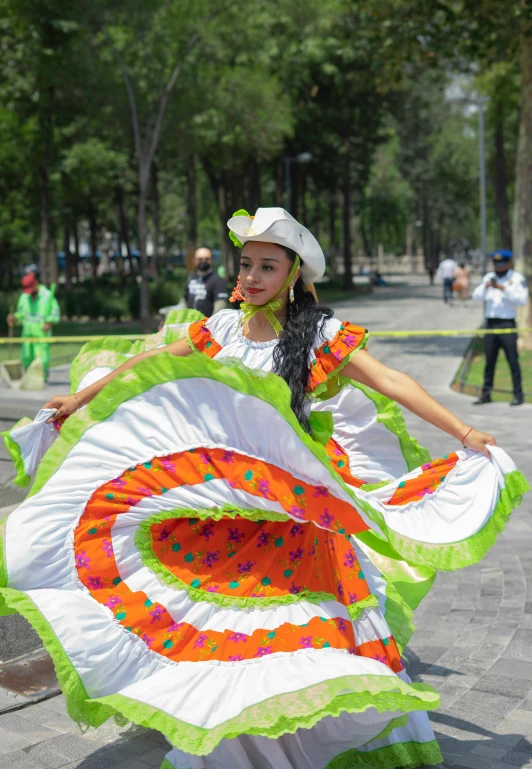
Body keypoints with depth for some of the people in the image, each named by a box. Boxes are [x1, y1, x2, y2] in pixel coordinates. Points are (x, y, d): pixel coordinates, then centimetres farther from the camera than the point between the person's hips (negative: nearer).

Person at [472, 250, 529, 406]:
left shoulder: (517, 278, 1)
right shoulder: (488, 277, 14)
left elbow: (522, 300, -11)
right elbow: (476, 297, 8)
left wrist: (504, 289, -18)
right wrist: (485, 287, -11)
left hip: (507, 324, -4)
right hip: (490, 324, 4)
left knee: (513, 361, -5)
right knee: (489, 361, 7)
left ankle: (518, 395, -1)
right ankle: (486, 394, 12)